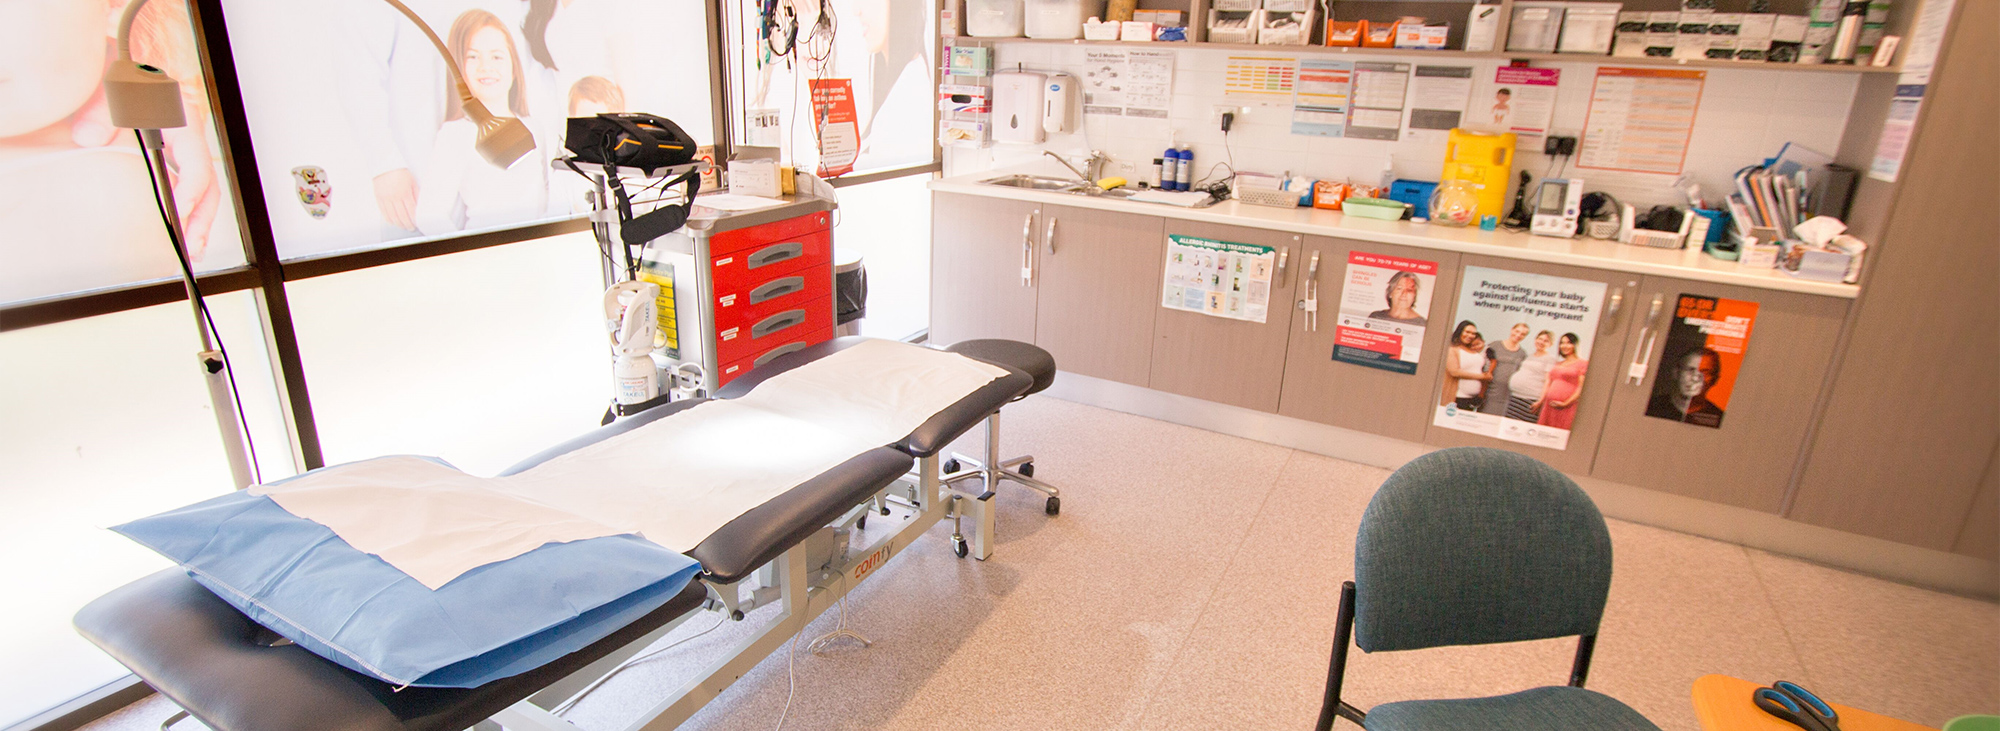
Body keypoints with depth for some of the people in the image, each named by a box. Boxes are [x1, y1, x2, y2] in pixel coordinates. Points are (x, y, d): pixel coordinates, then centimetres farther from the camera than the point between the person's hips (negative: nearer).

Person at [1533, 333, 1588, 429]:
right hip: (1549, 406, 6)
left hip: (1567, 408, -6)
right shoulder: (1557, 364, 21)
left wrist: (1565, 403, -13)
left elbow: (1581, 388, -6)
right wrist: (1540, 401, 6)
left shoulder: (1582, 364, 2)